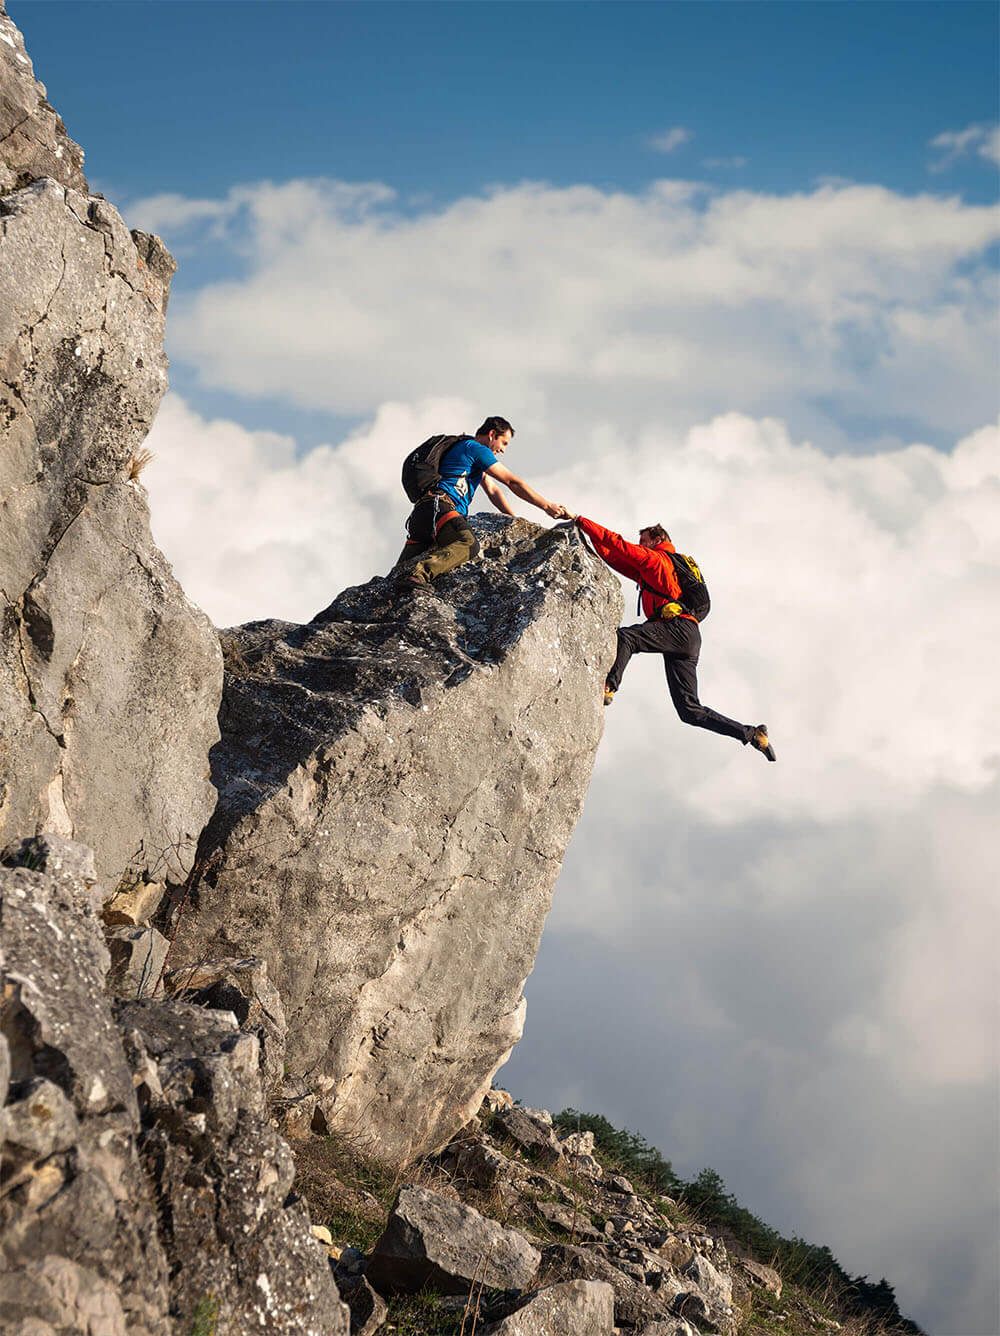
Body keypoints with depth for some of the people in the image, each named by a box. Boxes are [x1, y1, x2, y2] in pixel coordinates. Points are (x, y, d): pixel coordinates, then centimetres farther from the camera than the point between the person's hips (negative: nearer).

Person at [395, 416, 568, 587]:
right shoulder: (476, 449, 3)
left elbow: (492, 490, 36)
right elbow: (512, 482, 2)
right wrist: (547, 506, 6)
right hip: (439, 507, -10)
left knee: (404, 569, -1)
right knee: (469, 546, -33)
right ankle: (421, 572, -52)